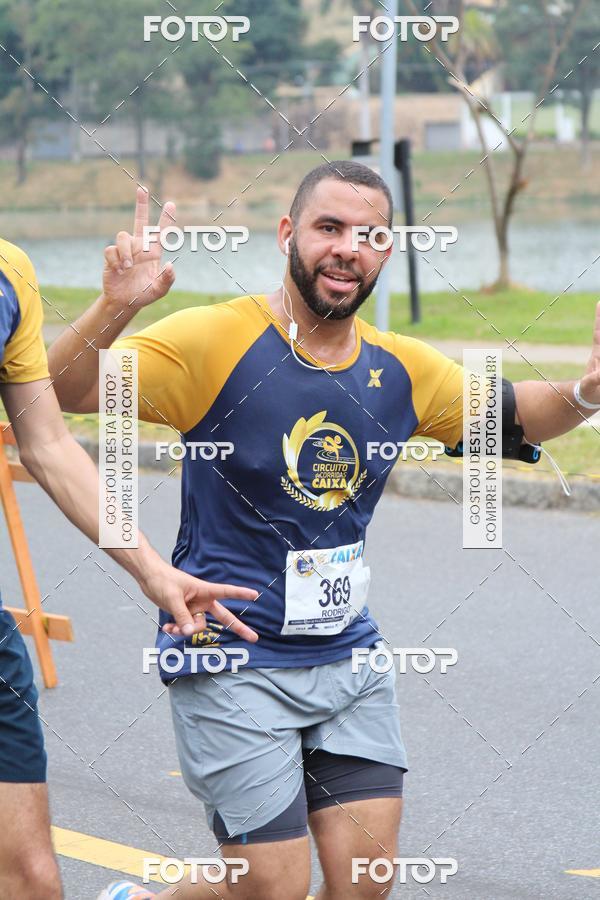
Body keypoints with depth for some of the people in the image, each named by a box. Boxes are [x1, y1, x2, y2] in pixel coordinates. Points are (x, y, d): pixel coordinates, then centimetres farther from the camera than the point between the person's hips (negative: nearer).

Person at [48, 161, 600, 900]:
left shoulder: (402, 369, 4)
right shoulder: (217, 341, -12)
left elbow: (511, 413, 19)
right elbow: (65, 392, -19)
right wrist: (113, 310, -38)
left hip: (348, 657, 6)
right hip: (230, 659, -6)